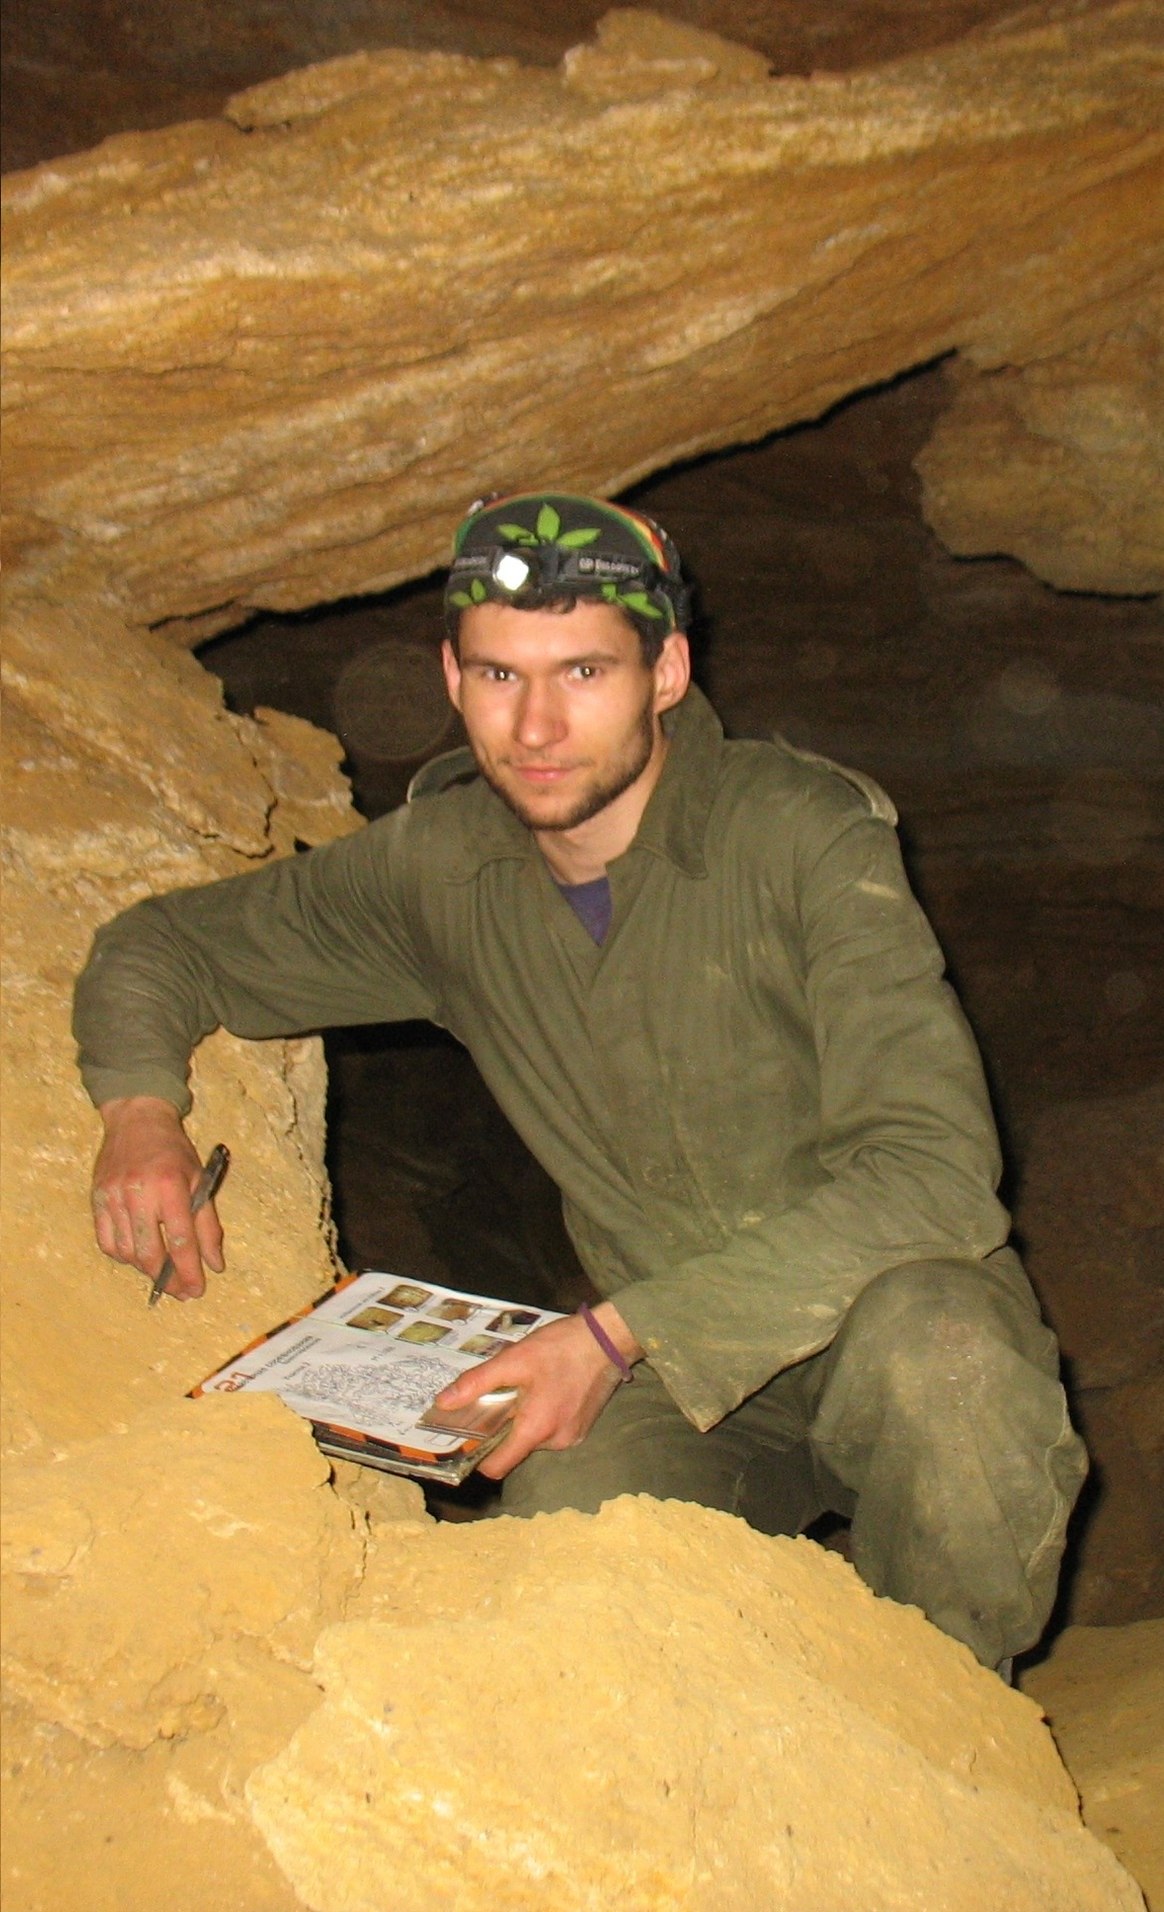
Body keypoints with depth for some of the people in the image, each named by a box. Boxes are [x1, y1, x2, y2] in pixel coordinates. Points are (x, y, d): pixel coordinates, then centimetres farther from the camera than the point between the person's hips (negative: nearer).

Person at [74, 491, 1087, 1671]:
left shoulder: (805, 839, -16)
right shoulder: (440, 870, -3)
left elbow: (930, 1171, -25)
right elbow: (162, 943, 11)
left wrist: (624, 1332, -31)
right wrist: (141, 1107, -11)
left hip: (888, 1314, -2)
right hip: (677, 1372, 2)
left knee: (929, 1345, -36)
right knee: (566, 1507, -29)